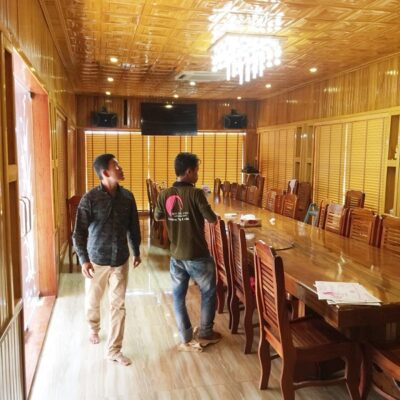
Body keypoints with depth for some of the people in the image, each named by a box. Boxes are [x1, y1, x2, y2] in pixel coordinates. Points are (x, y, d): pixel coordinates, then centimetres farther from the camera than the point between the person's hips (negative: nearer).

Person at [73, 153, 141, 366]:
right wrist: (83, 259, -14)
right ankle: (94, 328, 49)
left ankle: (113, 350, 19)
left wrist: (136, 251, 14)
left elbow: (133, 227, 8)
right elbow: (79, 232, -10)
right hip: (96, 260, -2)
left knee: (118, 305, 6)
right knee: (92, 301, 18)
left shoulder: (127, 196, -3)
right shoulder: (90, 198, -14)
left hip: (120, 260, 3)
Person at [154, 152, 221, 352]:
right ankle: (204, 334, 28)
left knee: (178, 296, 16)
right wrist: (215, 216, 7)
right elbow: (212, 219, -15)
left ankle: (187, 339, 23)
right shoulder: (196, 193, -17)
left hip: (176, 256, 4)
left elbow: (157, 217, 13)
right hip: (198, 256, -4)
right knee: (208, 293, 17)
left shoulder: (164, 195, -3)